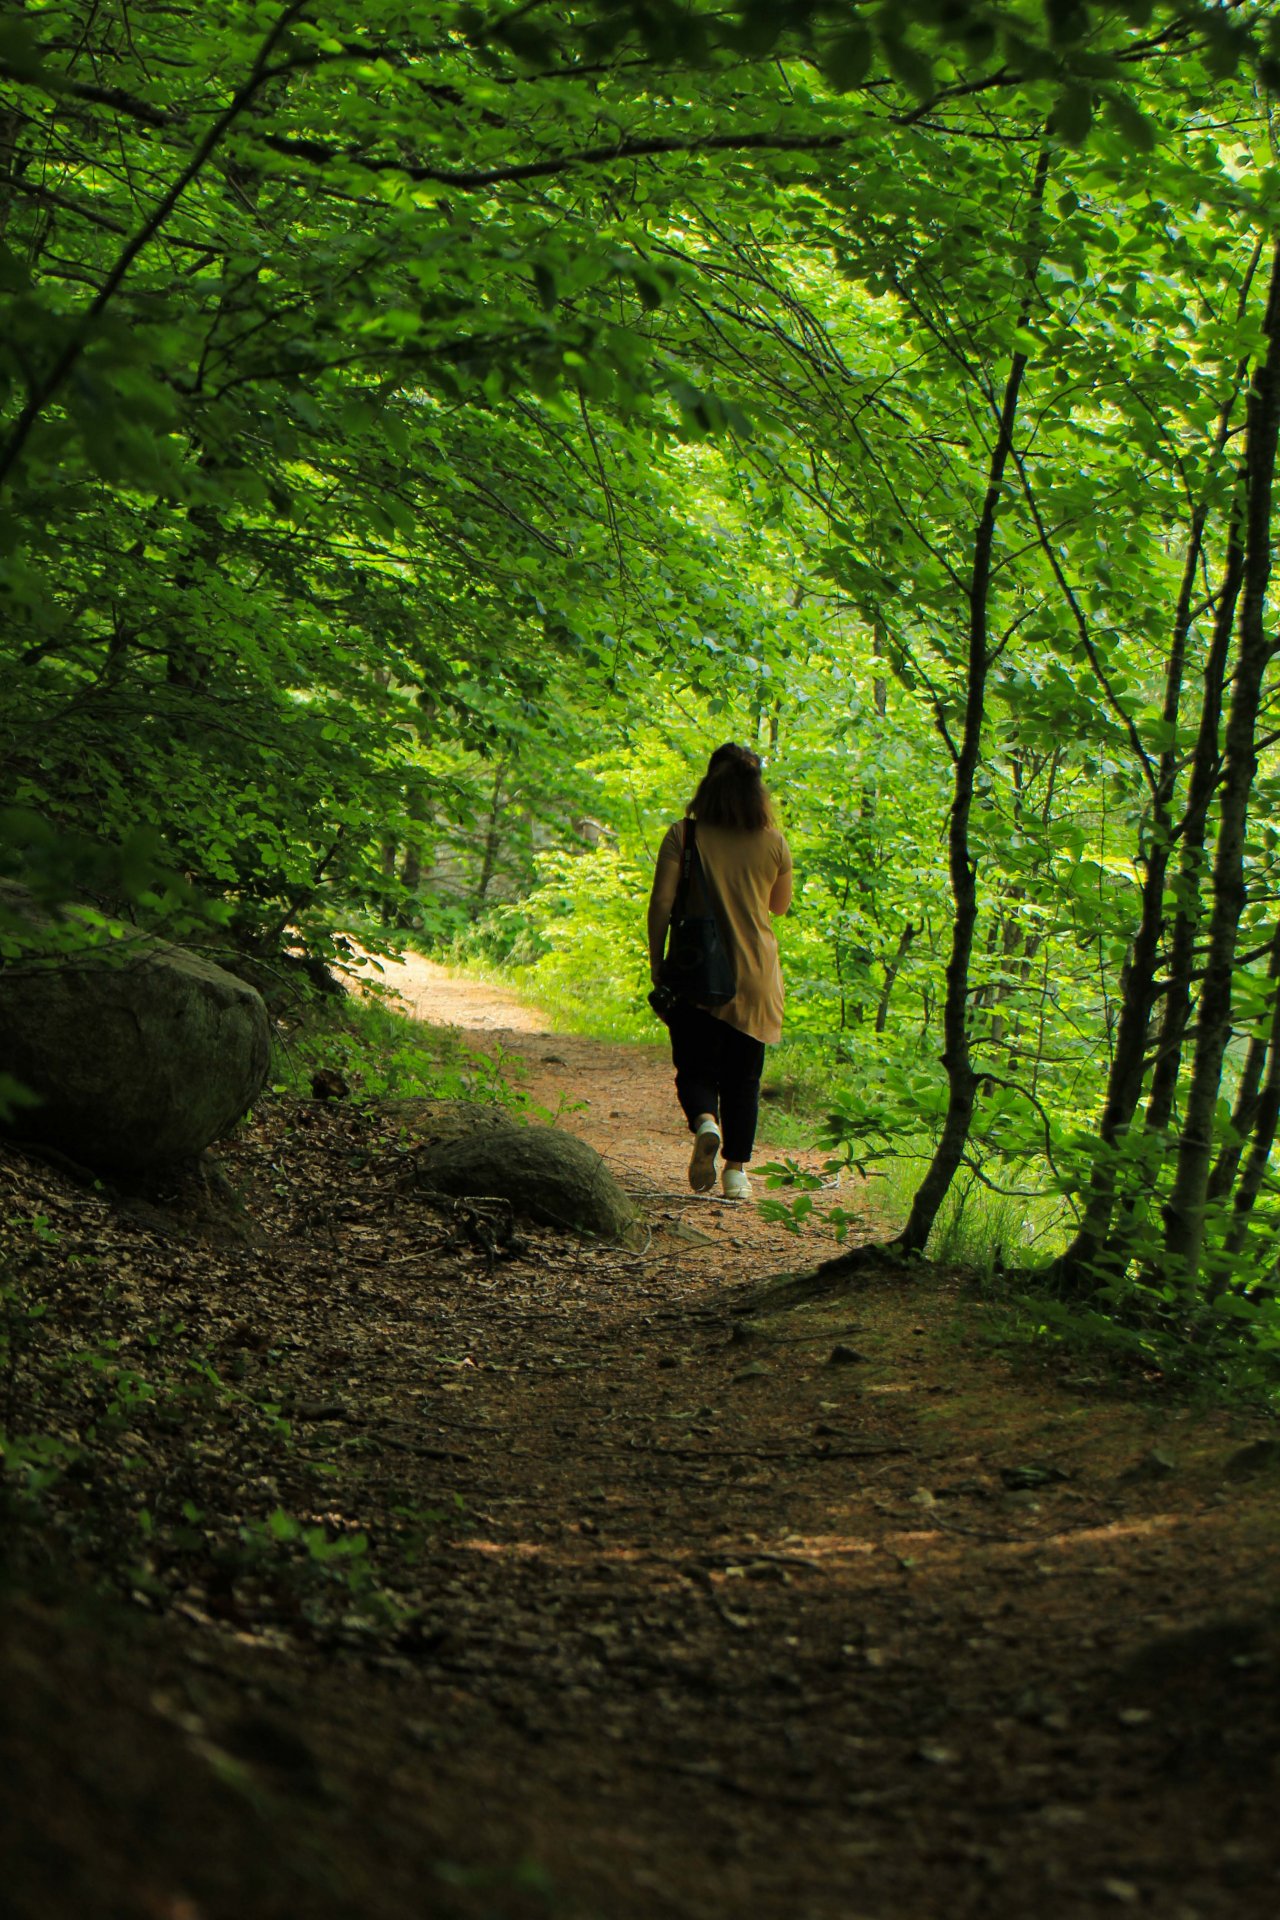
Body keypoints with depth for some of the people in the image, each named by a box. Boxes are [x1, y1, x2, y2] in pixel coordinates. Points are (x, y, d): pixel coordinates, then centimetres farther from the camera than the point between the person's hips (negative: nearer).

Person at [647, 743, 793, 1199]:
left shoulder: (683, 836, -7)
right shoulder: (773, 844, -1)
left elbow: (661, 904, -9)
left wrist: (656, 963, 0)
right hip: (755, 977, 2)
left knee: (695, 1066, 9)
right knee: (743, 1076, 12)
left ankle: (704, 1122, -20)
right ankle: (736, 1170, 7)